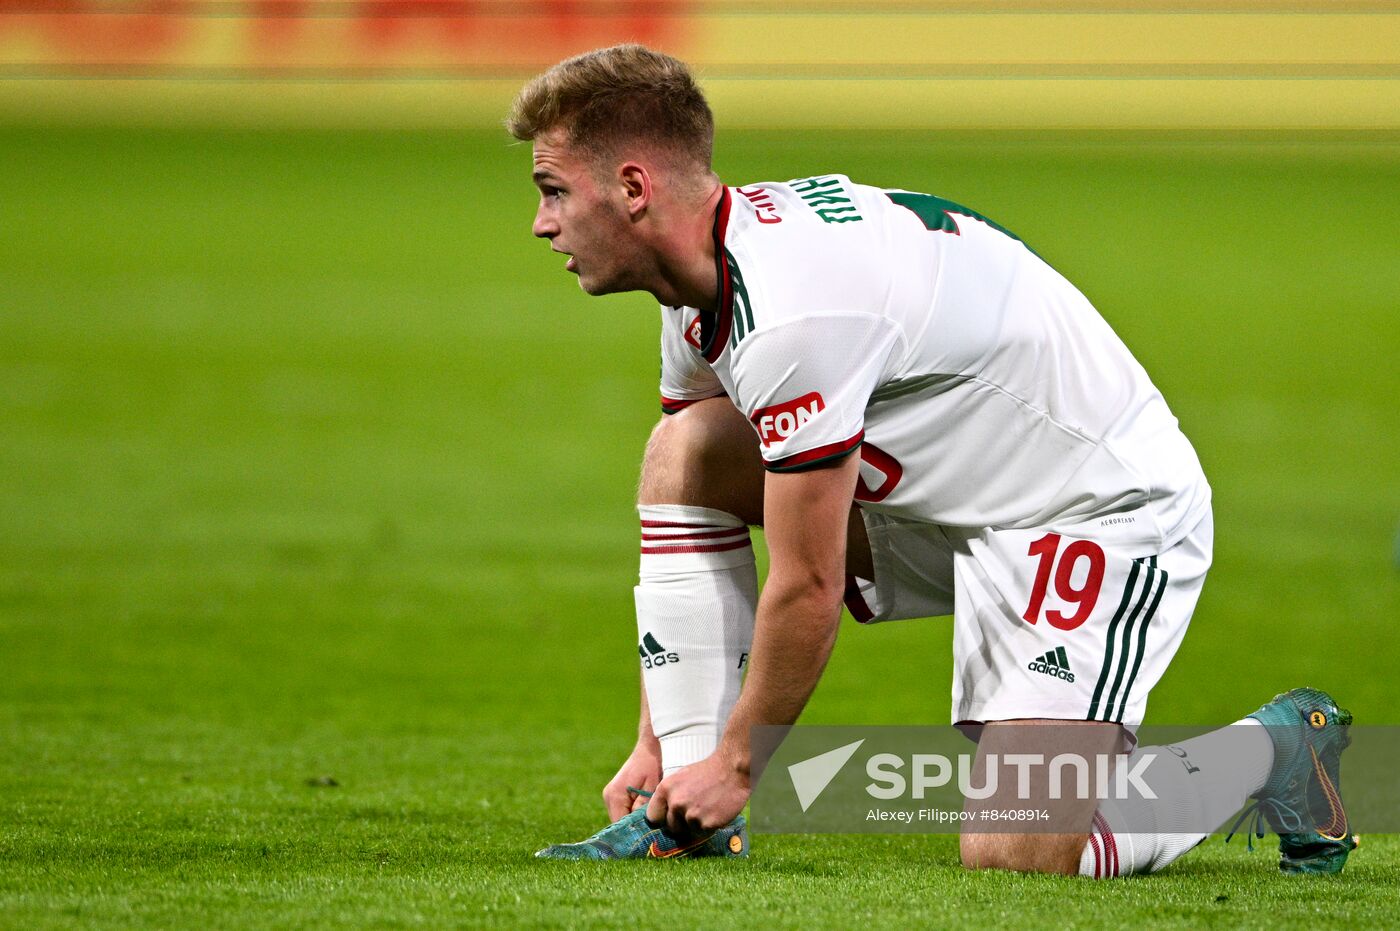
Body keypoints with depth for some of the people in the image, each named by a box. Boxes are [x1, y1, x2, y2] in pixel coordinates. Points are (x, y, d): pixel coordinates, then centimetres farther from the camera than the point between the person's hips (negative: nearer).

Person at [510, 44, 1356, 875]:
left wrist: (737, 764, -11)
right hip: (951, 496, 10)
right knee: (685, 448, -4)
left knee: (1015, 852, -22)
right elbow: (685, 524, 10)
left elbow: (808, 589, -24)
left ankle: (1274, 750, 5)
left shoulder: (794, 313, -30)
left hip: (1105, 509, -10)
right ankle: (690, 820, -2)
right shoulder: (708, 284, 1)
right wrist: (657, 746, 8)